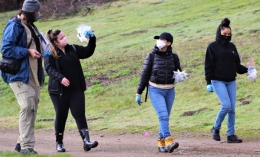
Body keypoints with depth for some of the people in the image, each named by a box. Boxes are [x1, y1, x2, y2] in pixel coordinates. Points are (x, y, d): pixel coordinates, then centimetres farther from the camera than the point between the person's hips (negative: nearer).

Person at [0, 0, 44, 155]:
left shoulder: (31, 26, 16)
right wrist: (28, 52, -20)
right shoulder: (14, 26, -12)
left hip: (33, 76, 9)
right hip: (19, 74, -9)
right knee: (27, 107, -17)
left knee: (33, 108, 9)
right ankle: (26, 145, -15)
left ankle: (22, 142, 18)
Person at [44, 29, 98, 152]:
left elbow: (87, 52, 15)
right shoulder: (50, 54, -6)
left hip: (76, 89, 3)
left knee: (79, 114, -7)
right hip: (59, 90, -3)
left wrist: (92, 39, 1)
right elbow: (49, 68, -18)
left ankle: (86, 141, -16)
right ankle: (59, 142, 22)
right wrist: (60, 78, -32)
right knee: (61, 116, 6)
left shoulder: (73, 49, 10)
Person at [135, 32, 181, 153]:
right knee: (163, 115, -19)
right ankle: (169, 142, -29)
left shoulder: (173, 57, 2)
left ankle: (161, 143, 19)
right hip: (155, 91, -3)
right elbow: (145, 75, -1)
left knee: (165, 118, 7)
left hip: (169, 91, 4)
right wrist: (138, 93, -1)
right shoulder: (152, 56, -5)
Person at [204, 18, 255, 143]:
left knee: (232, 108, 2)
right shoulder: (212, 47, -2)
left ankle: (231, 135, 8)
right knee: (226, 105, -16)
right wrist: (208, 82, -9)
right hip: (218, 81, -5)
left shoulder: (232, 47, 12)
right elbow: (208, 66, -4)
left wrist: (246, 70, -1)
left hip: (231, 82, 5)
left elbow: (237, 64, 16)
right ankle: (216, 129, 4)